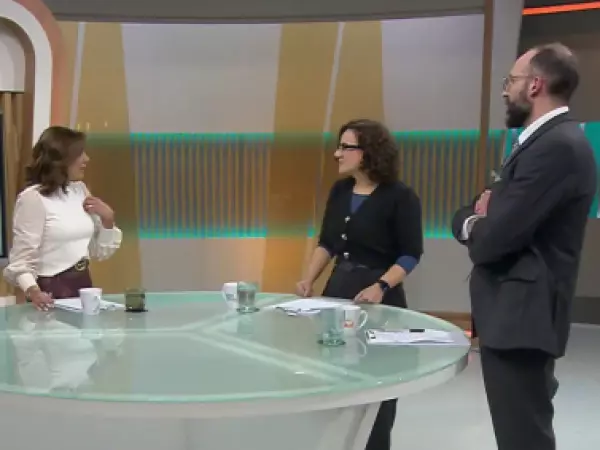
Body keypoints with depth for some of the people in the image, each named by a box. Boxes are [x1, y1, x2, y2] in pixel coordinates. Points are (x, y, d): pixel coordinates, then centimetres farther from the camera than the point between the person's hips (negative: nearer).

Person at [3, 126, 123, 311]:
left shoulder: (80, 189, 7)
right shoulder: (33, 197, -13)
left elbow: (100, 252, 12)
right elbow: (21, 259, -16)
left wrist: (107, 219, -3)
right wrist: (33, 291, -33)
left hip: (84, 285, 6)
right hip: (52, 291, -6)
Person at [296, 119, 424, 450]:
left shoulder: (400, 197, -12)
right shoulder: (340, 191, 6)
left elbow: (411, 254, -12)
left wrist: (380, 288, -24)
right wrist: (309, 280, -1)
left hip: (379, 297, -5)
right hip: (337, 288, 6)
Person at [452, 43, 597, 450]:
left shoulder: (558, 145, -18)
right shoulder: (547, 140, 16)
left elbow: (495, 238, -24)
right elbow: (468, 216, 15)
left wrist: (474, 225, -1)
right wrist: (480, 216, -8)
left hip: (522, 315, -10)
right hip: (515, 310, 10)